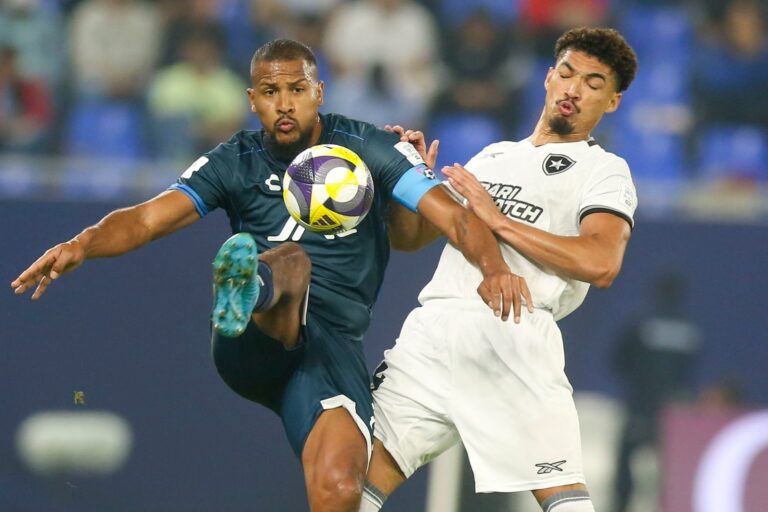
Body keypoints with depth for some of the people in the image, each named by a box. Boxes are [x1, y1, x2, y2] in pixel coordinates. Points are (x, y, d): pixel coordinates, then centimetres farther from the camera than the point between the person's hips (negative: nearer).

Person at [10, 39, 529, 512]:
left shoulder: (370, 148, 6)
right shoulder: (235, 162, 9)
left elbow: (452, 216, -5)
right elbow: (148, 219, -2)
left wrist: (494, 265, -26)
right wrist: (82, 245, -23)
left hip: (333, 343, 1)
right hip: (248, 349, 0)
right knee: (291, 258, -35)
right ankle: (245, 295, -70)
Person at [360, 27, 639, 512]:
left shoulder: (604, 170, 8)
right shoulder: (493, 155, 28)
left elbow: (600, 263, -11)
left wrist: (499, 221, -8)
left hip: (511, 337, -5)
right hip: (430, 332, 6)